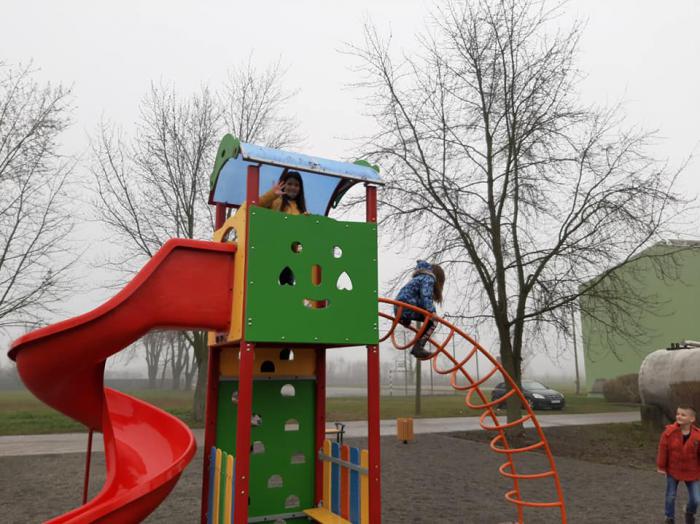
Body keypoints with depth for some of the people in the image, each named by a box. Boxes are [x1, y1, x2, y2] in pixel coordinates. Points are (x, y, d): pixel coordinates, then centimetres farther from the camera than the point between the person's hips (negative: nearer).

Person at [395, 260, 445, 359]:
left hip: (399, 308, 9)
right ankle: (418, 348, -13)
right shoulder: (429, 278, -2)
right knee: (432, 321, -4)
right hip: (407, 307, -9)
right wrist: (431, 311, -27)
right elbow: (426, 296, -16)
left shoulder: (420, 277, 27)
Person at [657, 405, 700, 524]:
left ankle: (690, 513, 37)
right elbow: (663, 449, -9)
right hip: (673, 470, 0)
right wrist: (661, 467, -4)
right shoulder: (669, 431, -17)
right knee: (670, 496, 7)